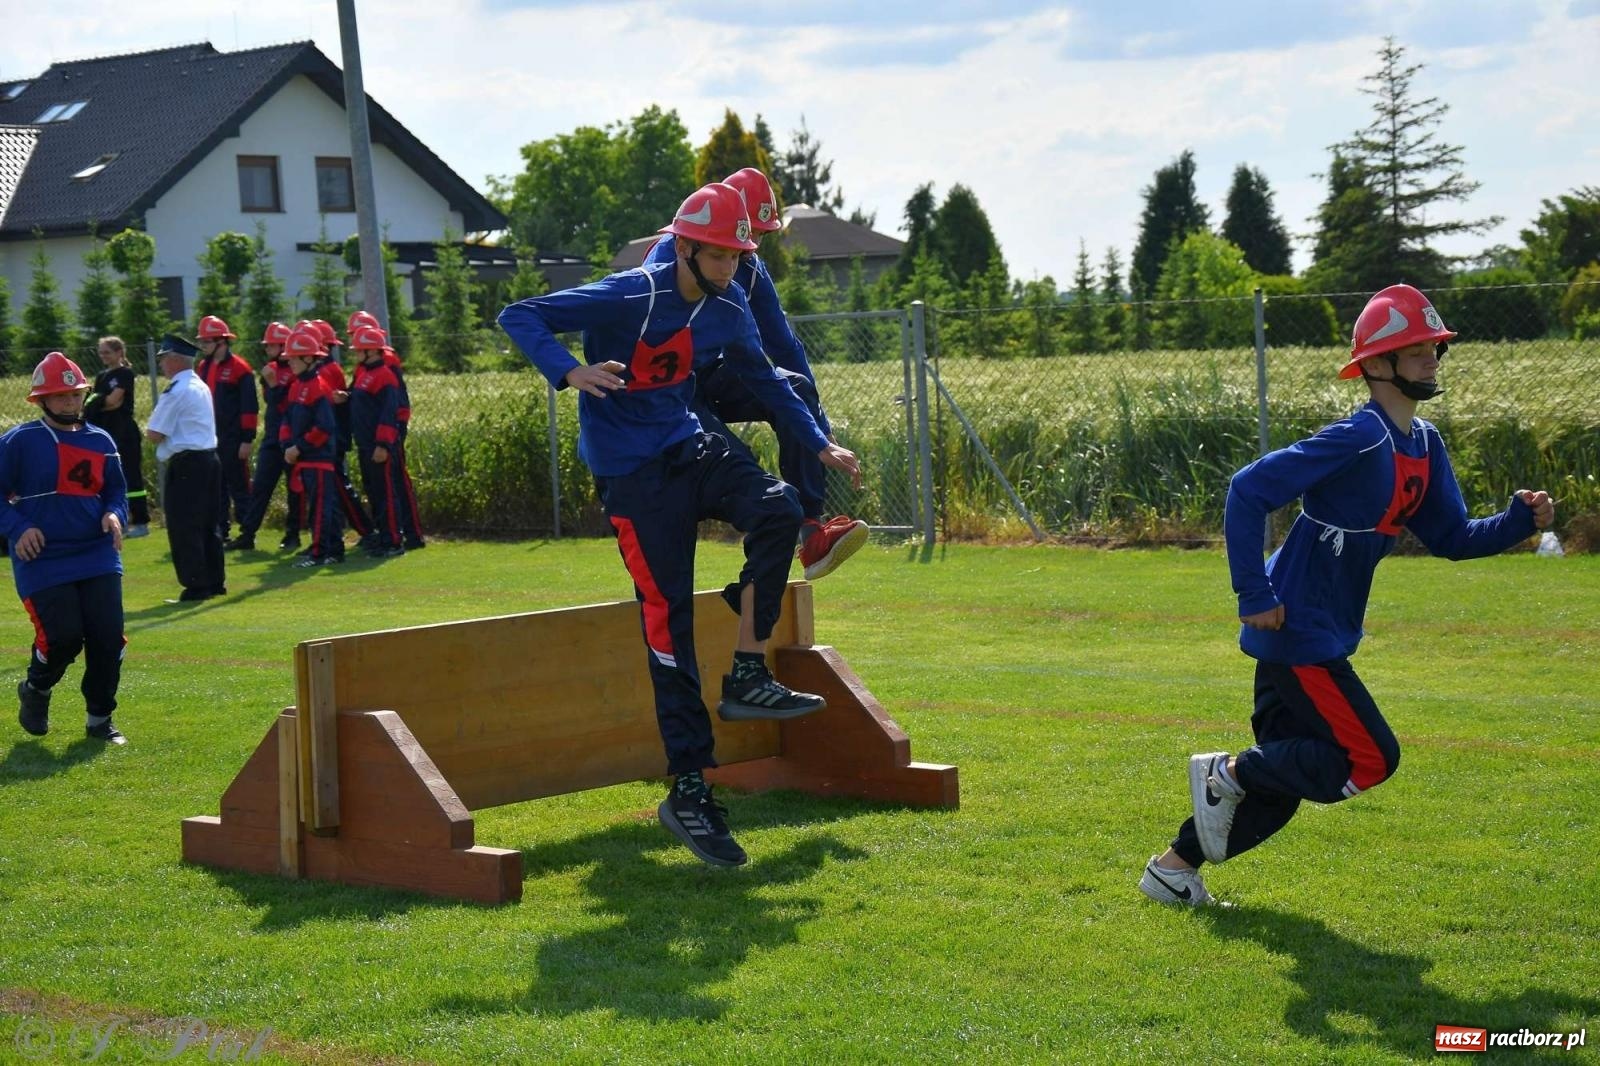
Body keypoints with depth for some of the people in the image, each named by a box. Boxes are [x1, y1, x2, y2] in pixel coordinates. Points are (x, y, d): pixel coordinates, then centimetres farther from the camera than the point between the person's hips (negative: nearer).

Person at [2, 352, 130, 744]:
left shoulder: (100, 441, 10)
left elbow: (116, 490, 18)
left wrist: (115, 515, -3)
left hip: (98, 558, 4)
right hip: (43, 561, -4)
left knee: (108, 637, -3)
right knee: (62, 638, -12)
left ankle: (100, 718, 16)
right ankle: (35, 690, 23)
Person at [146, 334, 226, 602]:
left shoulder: (176, 391, -15)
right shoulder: (201, 387, 15)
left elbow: (155, 434, -15)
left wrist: (148, 431, 5)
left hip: (186, 465, -9)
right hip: (209, 458, 9)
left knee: (184, 527, -4)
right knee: (208, 524, 14)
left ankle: (196, 585, -4)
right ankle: (215, 580, 19)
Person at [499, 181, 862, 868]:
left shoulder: (729, 311, 3)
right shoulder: (630, 298, -17)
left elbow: (763, 380, 21)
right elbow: (520, 318, -19)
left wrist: (820, 444, 18)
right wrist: (569, 372, -36)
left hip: (689, 449, 6)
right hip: (633, 471, -6)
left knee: (778, 509, -23)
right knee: (668, 618, -10)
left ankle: (746, 677, -12)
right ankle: (689, 792, -5)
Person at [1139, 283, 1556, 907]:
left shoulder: (1424, 445, 8)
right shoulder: (1357, 440, -20)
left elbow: (1451, 538, 13)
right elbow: (1248, 491, -22)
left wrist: (1521, 521, -4)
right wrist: (1254, 595, -22)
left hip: (1321, 638, 9)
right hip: (1297, 632, -9)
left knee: (1282, 777, 14)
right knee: (1370, 758, -8)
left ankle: (1175, 868, 24)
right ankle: (1229, 772, 5)